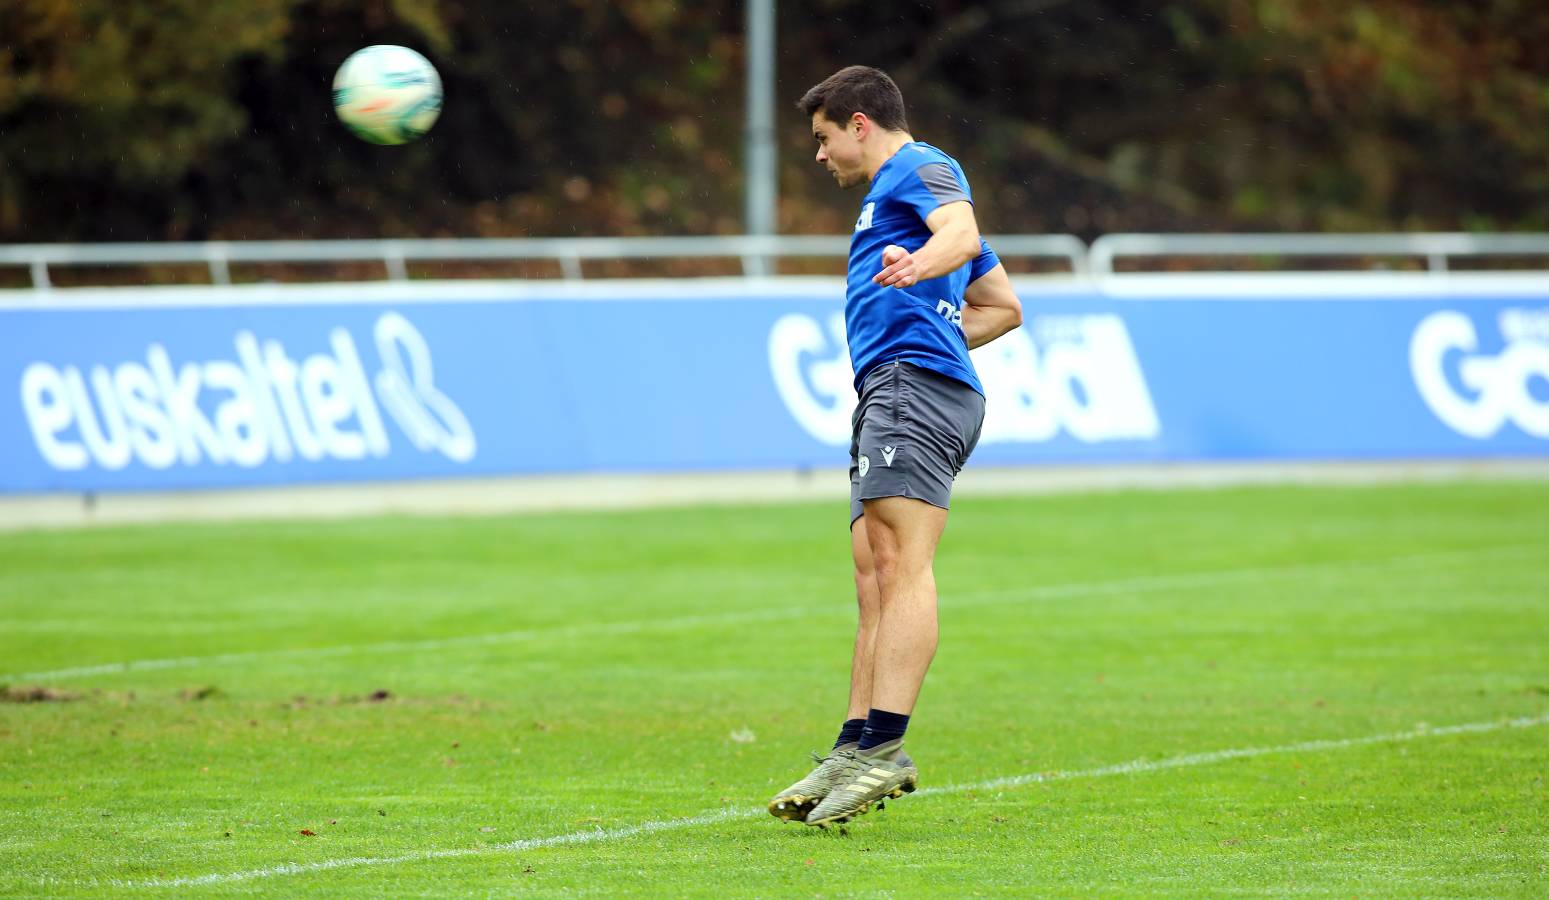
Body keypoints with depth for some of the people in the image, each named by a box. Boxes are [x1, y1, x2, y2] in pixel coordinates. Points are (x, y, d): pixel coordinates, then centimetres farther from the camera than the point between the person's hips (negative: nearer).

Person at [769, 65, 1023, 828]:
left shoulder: (918, 167, 4)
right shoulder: (895, 194, 34)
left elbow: (960, 230, -21)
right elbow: (1004, 307, 38)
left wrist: (920, 265, -41)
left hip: (914, 383, -11)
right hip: (891, 393, 11)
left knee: (902, 563, -19)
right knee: (875, 578, 5)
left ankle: (885, 746, -30)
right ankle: (854, 751, 1)